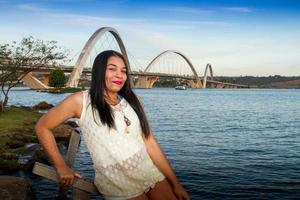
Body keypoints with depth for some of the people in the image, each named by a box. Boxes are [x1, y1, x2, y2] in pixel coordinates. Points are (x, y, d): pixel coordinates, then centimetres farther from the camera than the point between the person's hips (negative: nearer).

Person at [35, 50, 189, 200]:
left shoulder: (131, 101, 4)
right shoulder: (81, 101, -7)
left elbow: (150, 143, 1)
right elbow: (42, 127, 2)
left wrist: (175, 183, 0)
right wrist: (61, 167, -1)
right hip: (119, 184, -3)